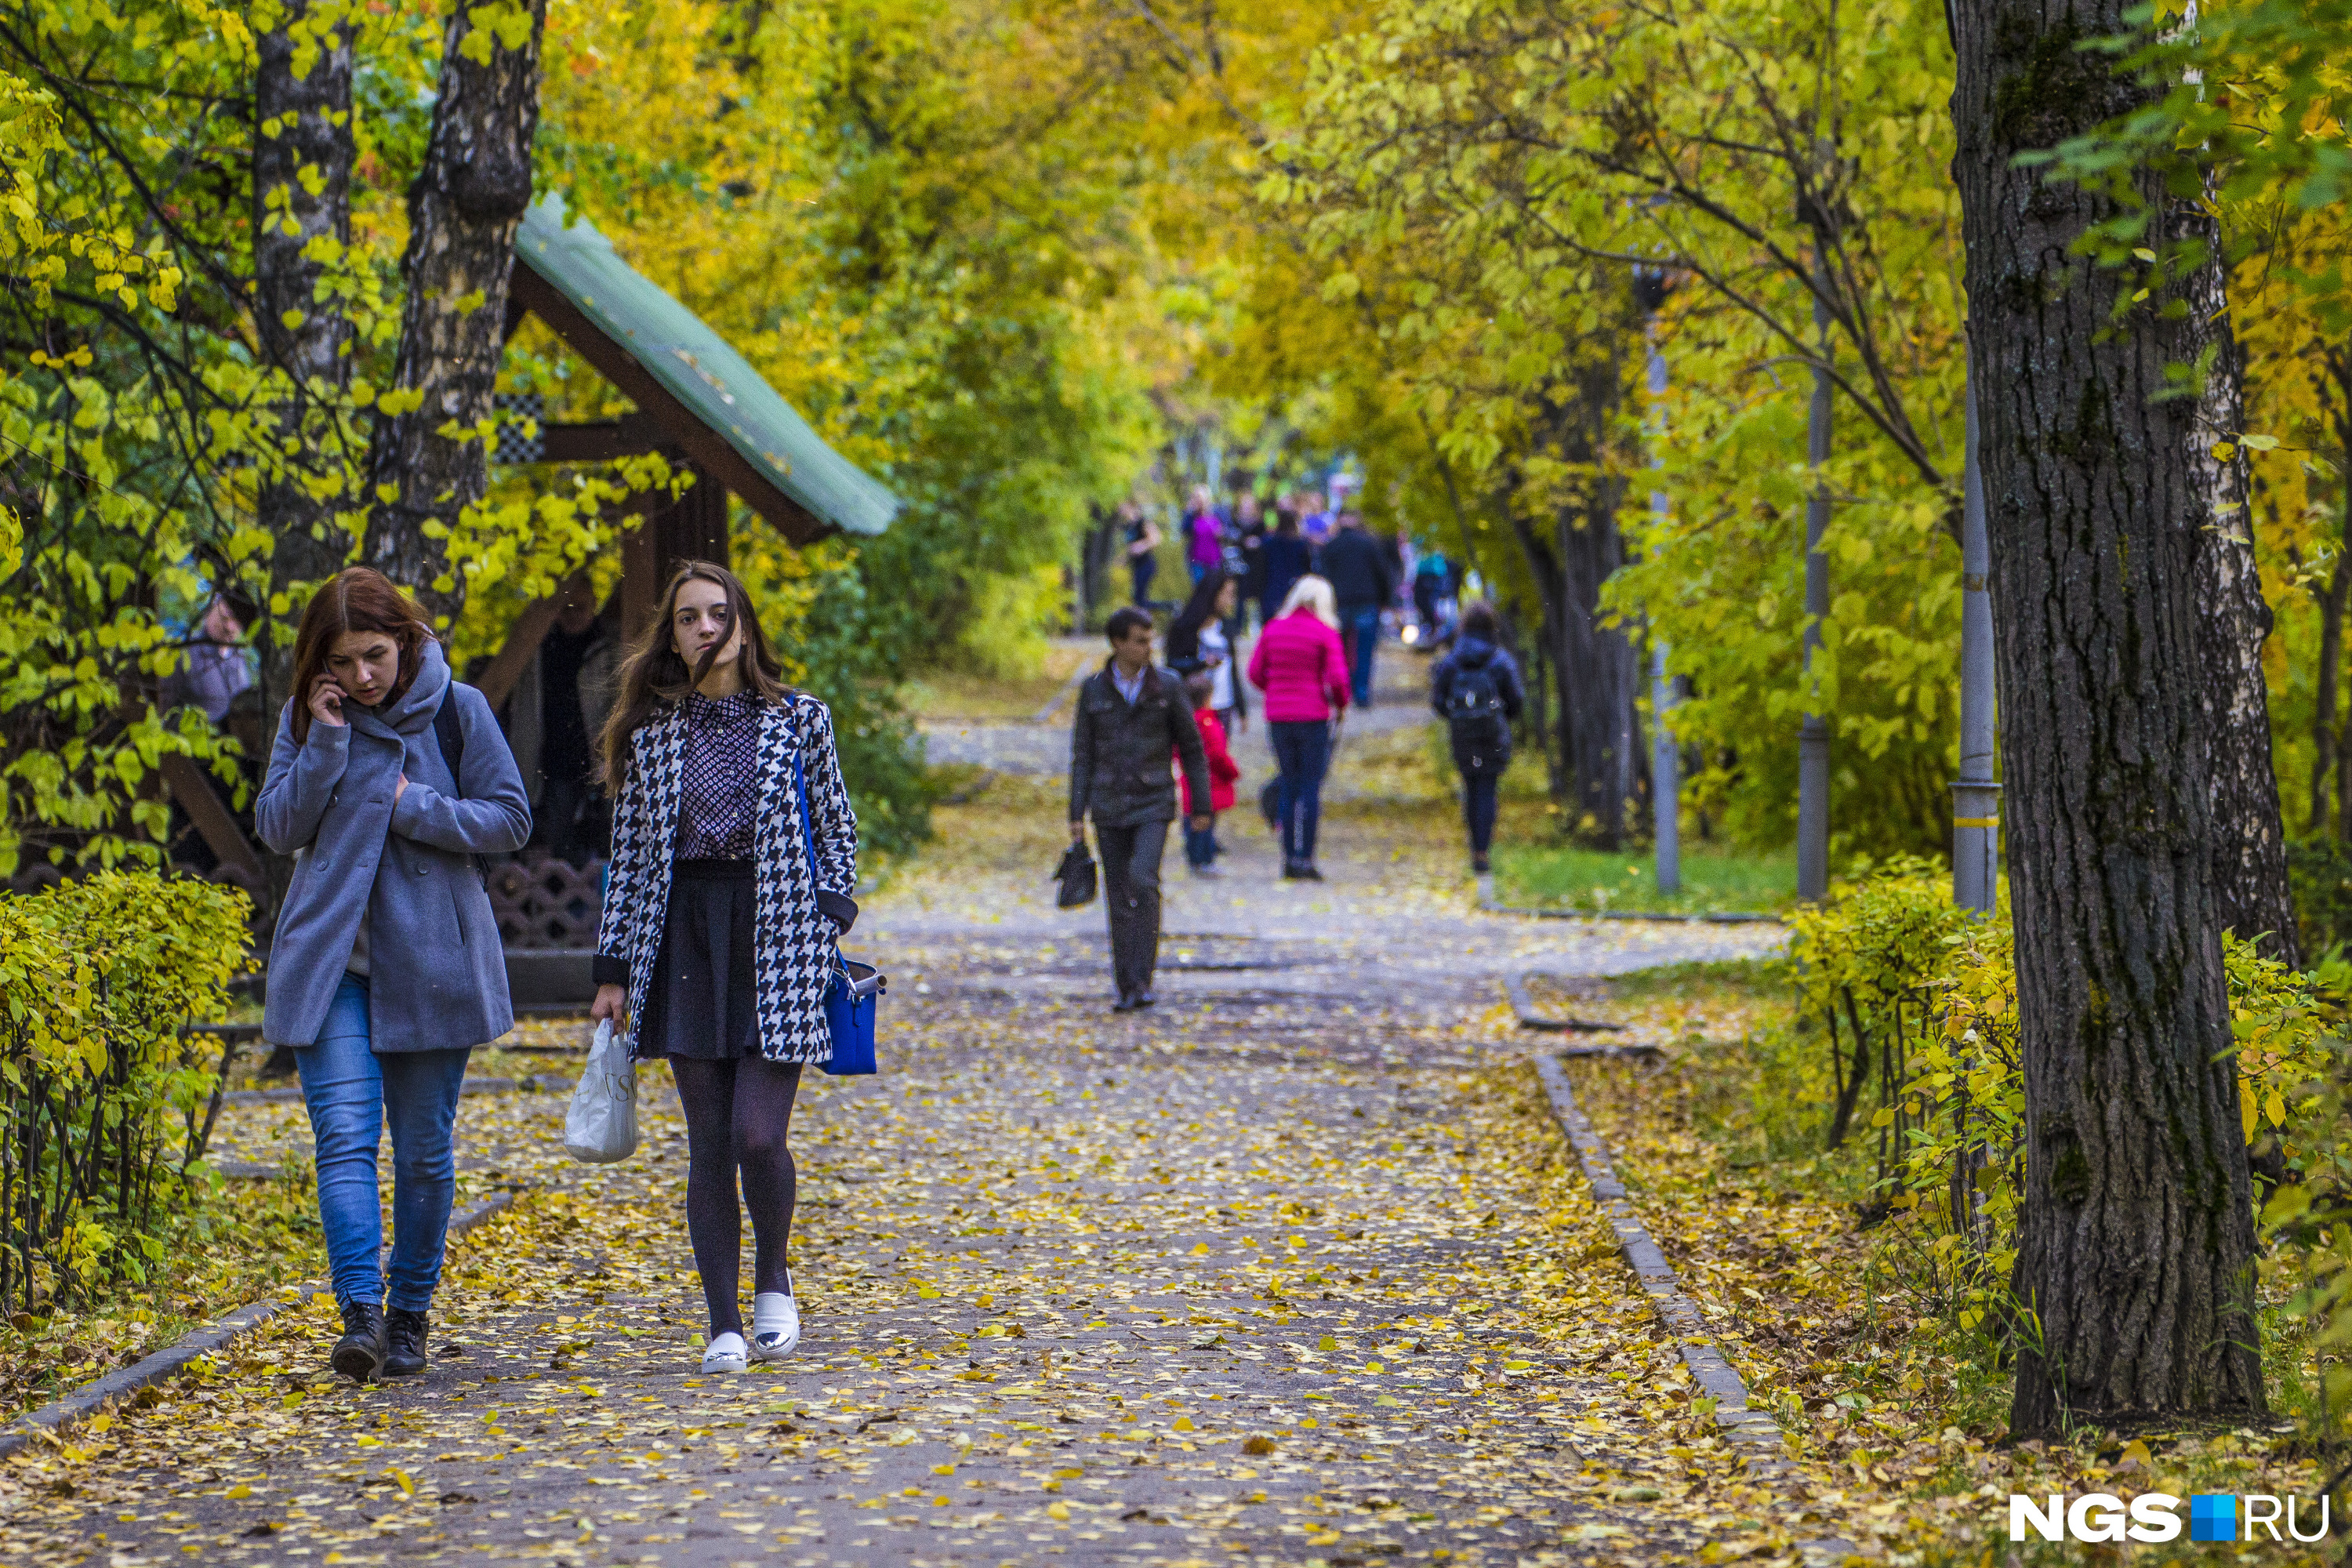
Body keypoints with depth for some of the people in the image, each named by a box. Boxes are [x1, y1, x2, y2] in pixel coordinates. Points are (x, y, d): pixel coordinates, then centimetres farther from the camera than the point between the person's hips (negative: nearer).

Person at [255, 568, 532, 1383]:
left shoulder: (456, 711, -1)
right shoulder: (307, 719, 5)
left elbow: (510, 818, 0)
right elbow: (278, 828, 0)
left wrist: (416, 809, -13)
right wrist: (326, 742, -11)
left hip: (430, 959, -1)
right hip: (330, 958, 1)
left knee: (424, 1147, 6)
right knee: (344, 1135, -13)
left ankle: (410, 1315, 18)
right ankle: (361, 1312, -20)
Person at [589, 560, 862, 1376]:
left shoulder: (799, 719, 4)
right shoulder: (651, 730, 8)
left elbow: (835, 833, 8)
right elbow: (629, 853, 9)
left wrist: (827, 933, -2)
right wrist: (614, 969, 6)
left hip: (776, 937, -2)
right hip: (685, 936, 2)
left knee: (759, 1135, -11)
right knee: (708, 1144, 1)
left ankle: (773, 1276, 17)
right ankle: (724, 1323, 8)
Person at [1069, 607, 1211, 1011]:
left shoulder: (1166, 686, -2)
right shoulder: (1093, 690, 0)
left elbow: (1191, 747, 4)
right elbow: (1083, 755, 3)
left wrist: (1202, 806, 3)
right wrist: (1076, 816, -2)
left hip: (1153, 806, -2)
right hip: (1109, 807, 2)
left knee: (1143, 884, -21)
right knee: (1119, 898, 4)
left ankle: (1141, 981, -16)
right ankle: (1126, 990, 13)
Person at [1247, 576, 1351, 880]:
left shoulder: (1272, 629, 5)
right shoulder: (1325, 633, -7)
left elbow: (1256, 673, 6)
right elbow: (1337, 678, -13)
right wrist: (1340, 704, 5)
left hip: (1278, 716, 4)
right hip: (1313, 716, -4)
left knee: (1289, 785, 12)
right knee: (1311, 787, 1)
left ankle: (1289, 856, 10)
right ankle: (1306, 858, -2)